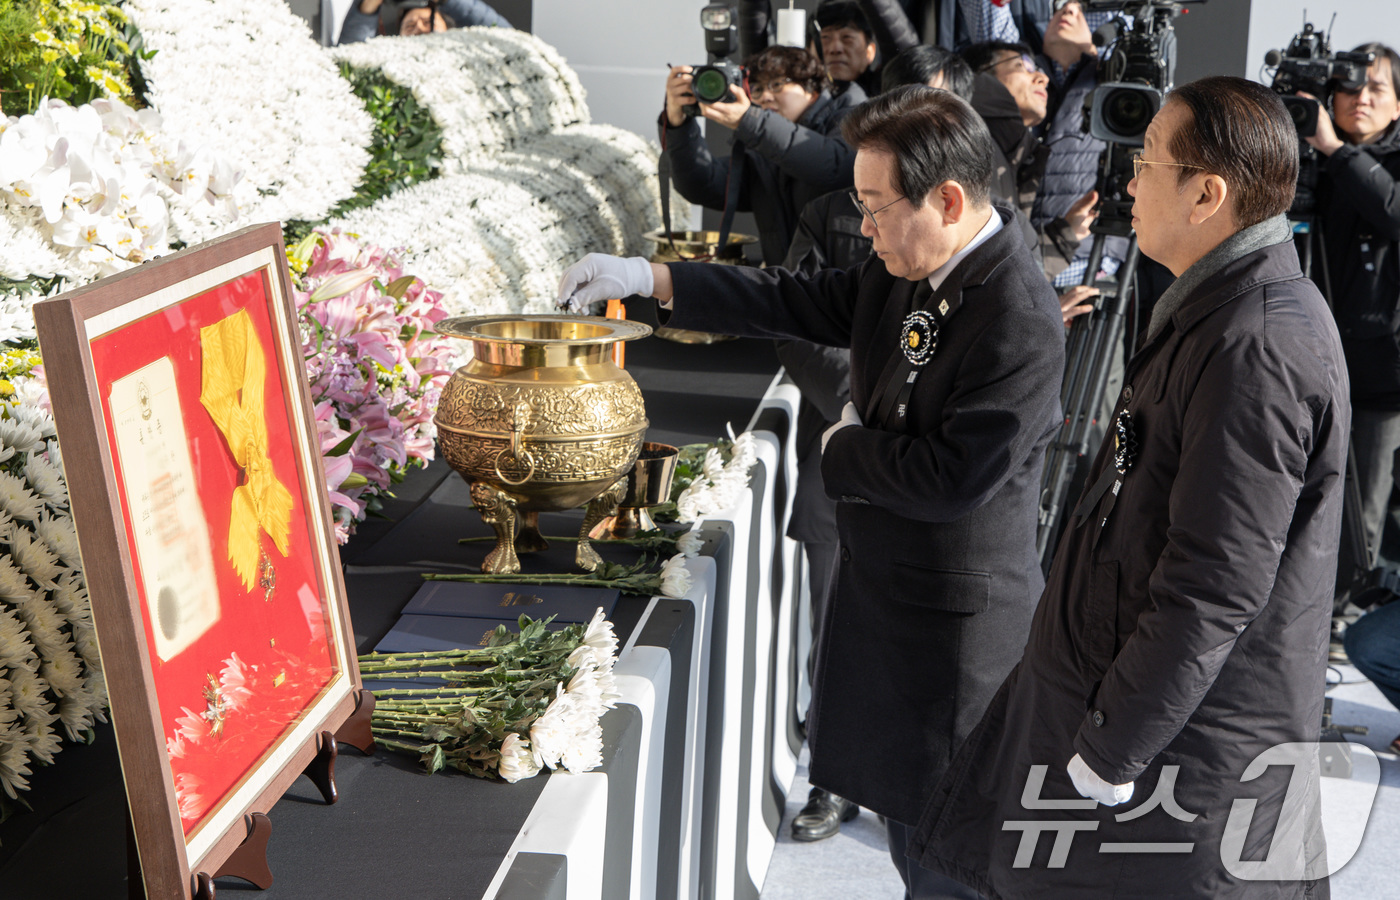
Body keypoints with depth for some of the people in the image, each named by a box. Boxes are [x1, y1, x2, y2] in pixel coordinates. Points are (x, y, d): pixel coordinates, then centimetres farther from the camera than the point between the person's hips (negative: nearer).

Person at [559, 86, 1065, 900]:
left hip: (954, 616, -9)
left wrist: (845, 446, -12)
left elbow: (952, 479, -30)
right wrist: (648, 278, 4)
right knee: (901, 798, 23)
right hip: (885, 583, 9)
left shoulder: (1021, 324, -27)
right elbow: (800, 304, 10)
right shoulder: (906, 273, 1)